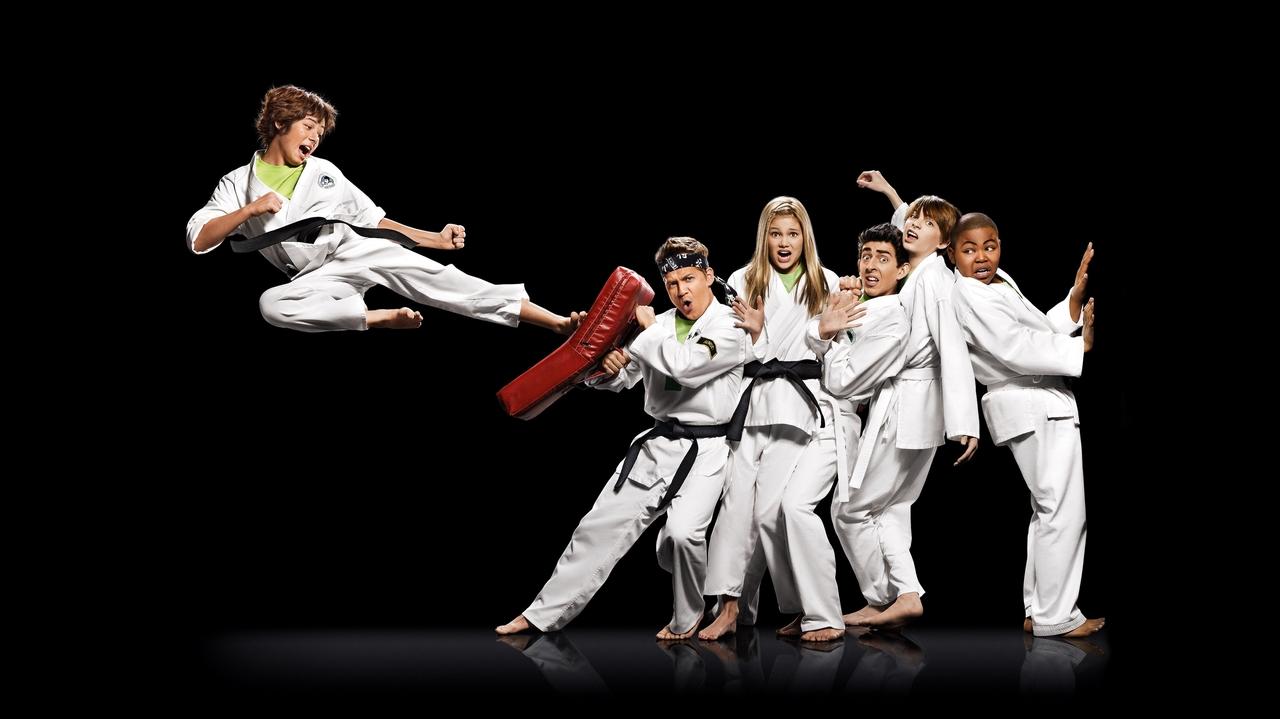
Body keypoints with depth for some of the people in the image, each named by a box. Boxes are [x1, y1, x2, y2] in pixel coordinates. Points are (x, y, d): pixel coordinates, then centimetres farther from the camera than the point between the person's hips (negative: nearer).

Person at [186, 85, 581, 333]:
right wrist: (249, 210, -11)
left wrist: (436, 239, 7)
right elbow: (197, 240, 3)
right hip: (317, 278, -1)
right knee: (271, 304, -33)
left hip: (356, 249, 1)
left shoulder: (323, 171, 20)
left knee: (427, 275, -21)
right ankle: (381, 317, -33)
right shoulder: (237, 182, 13)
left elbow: (372, 218, 19)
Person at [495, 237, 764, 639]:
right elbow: (621, 379, 11)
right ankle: (545, 614, 14)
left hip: (706, 450, -5)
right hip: (658, 443, 6)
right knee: (602, 524, 5)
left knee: (682, 533, -24)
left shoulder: (731, 328, -10)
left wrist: (647, 327, -11)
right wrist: (609, 366, -13)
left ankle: (687, 618, 4)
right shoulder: (660, 326, 7)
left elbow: (685, 365, -25)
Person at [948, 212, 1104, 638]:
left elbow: (1041, 330, 15)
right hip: (1035, 408, -11)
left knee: (1049, 509, 17)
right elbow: (1016, 349, -24)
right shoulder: (969, 296, -15)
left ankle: (1038, 610, 24)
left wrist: (1076, 296, 3)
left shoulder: (1001, 282, 15)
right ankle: (1055, 616, -3)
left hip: (1042, 405, 11)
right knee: (1063, 511, -9)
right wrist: (1081, 347, -23)